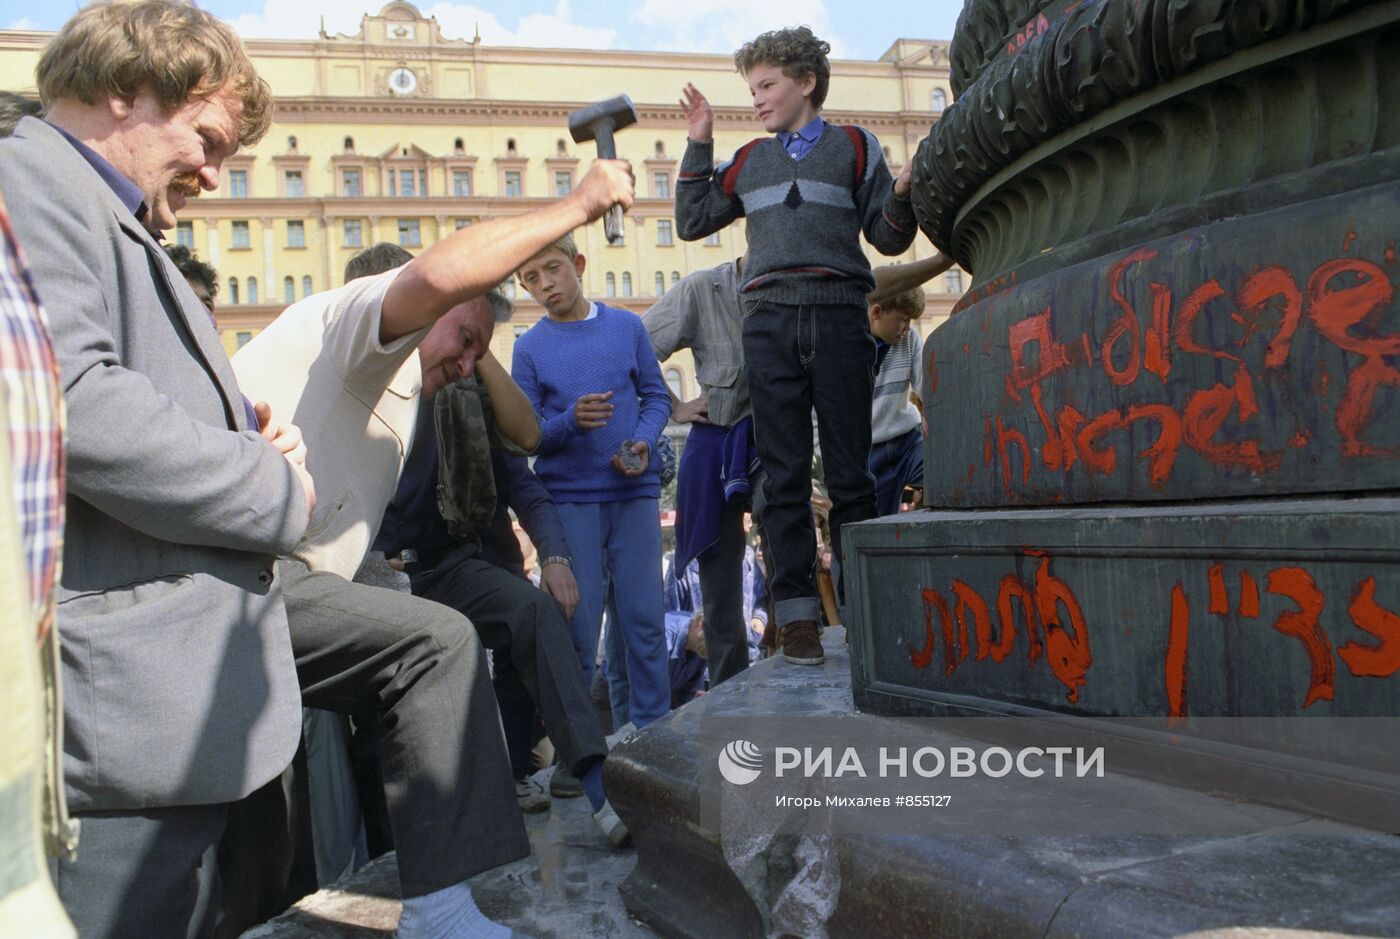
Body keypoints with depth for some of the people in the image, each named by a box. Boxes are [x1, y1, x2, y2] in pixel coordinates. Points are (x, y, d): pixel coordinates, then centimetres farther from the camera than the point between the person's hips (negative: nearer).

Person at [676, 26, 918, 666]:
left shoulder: (855, 146, 14)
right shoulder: (749, 160, 22)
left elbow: (888, 239, 10)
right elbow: (692, 222, 21)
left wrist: (902, 199, -10)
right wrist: (698, 145, 16)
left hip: (839, 317, -2)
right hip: (770, 320, 2)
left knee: (850, 474, -1)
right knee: (784, 476, -2)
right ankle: (795, 613, 1)